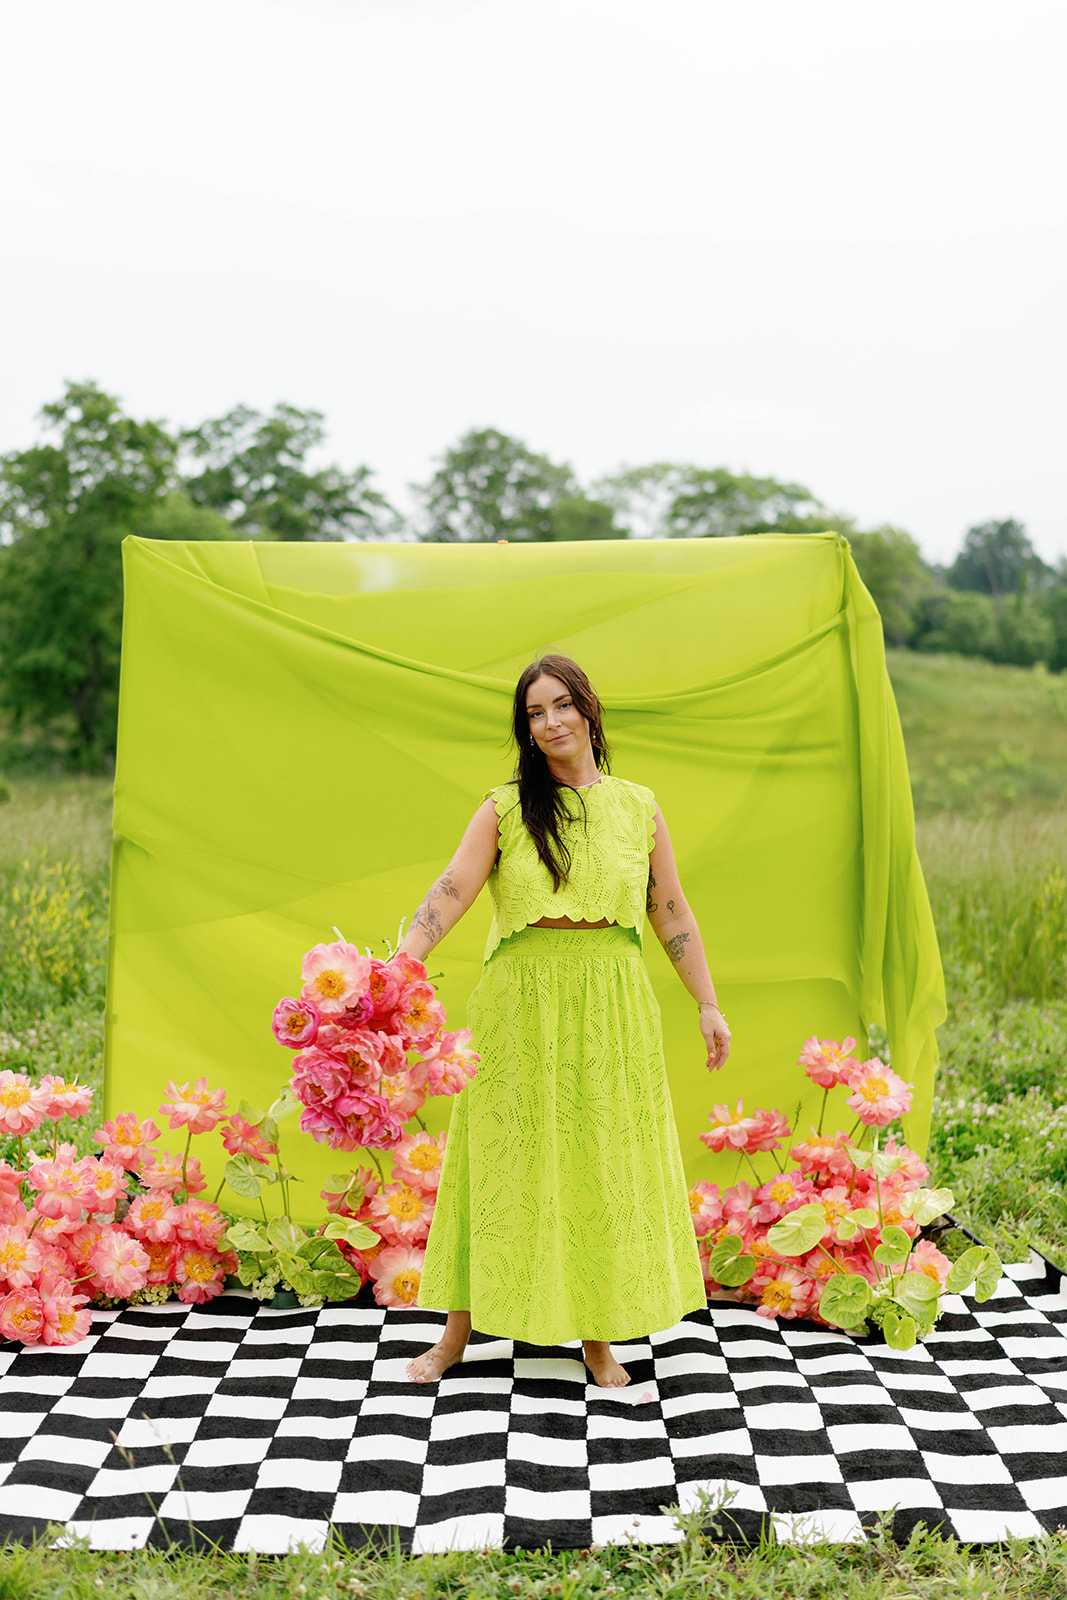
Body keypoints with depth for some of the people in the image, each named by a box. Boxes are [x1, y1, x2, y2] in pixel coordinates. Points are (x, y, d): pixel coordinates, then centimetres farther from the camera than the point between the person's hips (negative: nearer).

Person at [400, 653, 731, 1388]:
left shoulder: (638, 806, 6)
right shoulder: (505, 808, 1)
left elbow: (674, 914, 8)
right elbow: (452, 892, -11)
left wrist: (708, 1003, 4)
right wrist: (399, 965, -26)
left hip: (610, 1004, 1)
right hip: (521, 1003, -1)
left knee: (603, 1163, 6)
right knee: (503, 1162, 6)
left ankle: (597, 1334, 21)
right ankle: (458, 1332, 20)